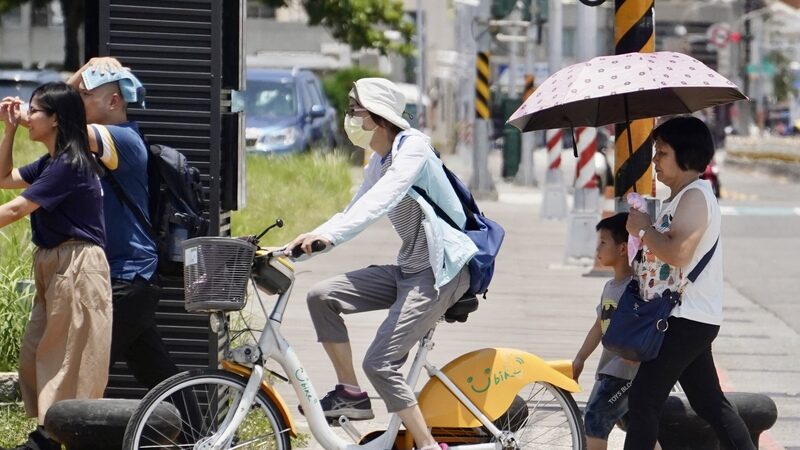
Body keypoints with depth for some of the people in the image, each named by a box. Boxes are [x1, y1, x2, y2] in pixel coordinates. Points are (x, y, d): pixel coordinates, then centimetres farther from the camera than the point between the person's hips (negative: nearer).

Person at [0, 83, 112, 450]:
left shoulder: (70, 165, -17)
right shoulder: (50, 163, 13)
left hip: (77, 267, -10)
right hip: (52, 265, 10)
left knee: (68, 359, -6)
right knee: (36, 355, 9)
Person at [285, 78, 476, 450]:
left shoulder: (412, 148, -14)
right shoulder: (378, 162, 14)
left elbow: (380, 201, -29)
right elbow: (353, 212, 12)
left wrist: (329, 235, -41)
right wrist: (305, 242, -2)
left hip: (441, 270, -9)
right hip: (409, 267, 9)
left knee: (379, 363, -17)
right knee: (322, 297, -4)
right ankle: (351, 394, 3)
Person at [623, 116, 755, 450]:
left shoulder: (696, 196, -15)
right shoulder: (679, 197, 18)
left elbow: (678, 252, -29)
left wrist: (643, 229, -15)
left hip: (687, 319, -11)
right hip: (684, 318, 11)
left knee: (643, 400, -11)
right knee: (709, 403, 14)